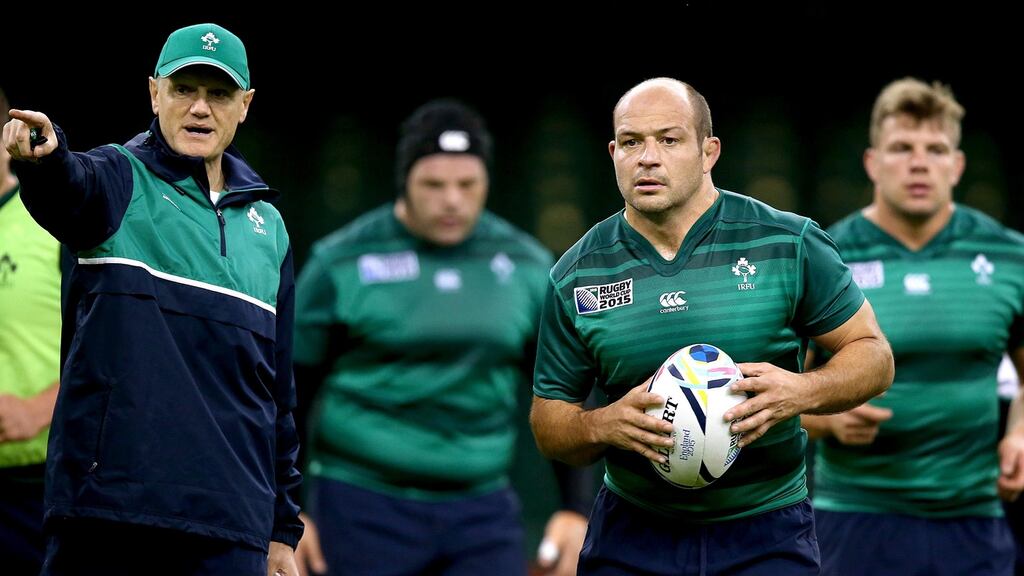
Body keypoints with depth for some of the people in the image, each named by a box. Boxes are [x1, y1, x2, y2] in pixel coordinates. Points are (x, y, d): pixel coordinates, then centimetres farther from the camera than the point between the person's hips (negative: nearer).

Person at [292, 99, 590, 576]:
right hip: (364, 507, -3)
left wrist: (575, 510, 6)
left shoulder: (524, 265, 4)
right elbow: (288, 388, -1)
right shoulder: (344, 263, -6)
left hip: (479, 511, 3)